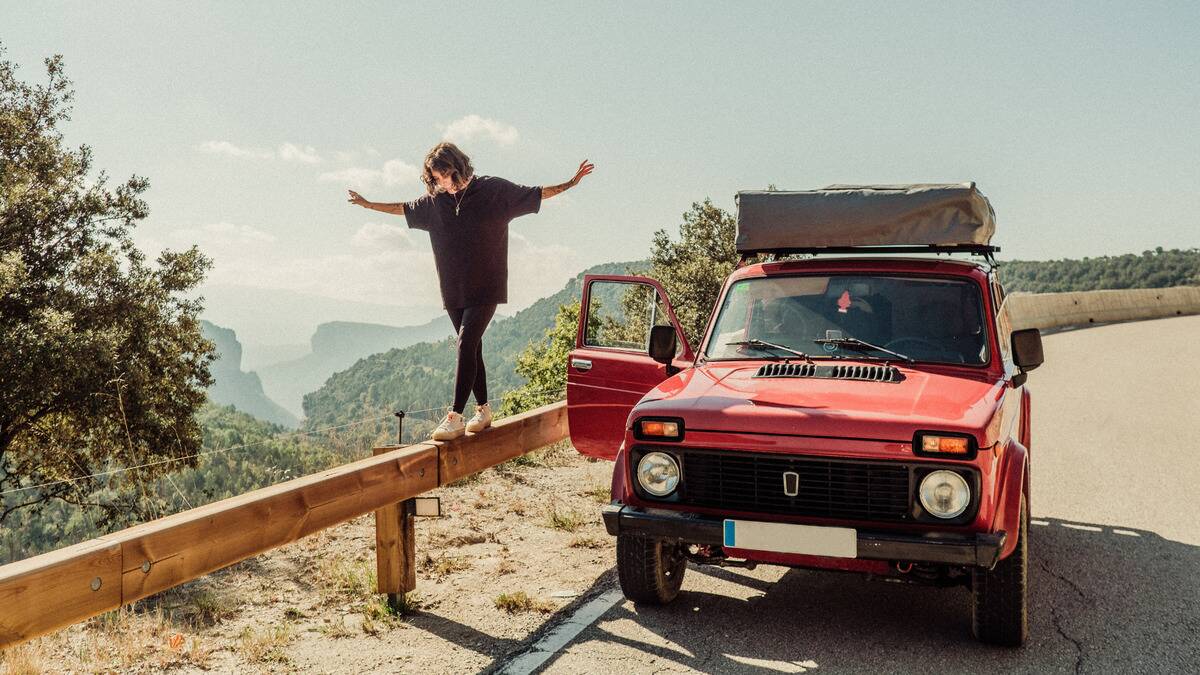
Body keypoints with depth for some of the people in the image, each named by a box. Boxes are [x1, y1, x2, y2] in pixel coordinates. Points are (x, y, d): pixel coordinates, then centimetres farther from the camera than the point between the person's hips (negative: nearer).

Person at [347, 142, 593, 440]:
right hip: (454, 290, 5)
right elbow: (403, 208, 25)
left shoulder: (494, 190, -4)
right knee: (471, 349, 8)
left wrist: (571, 183, -2)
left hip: (486, 288, -5)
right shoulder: (434, 200, 7)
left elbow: (537, 194, 4)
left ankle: (455, 417, -18)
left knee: (466, 345, -16)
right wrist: (368, 204, 29)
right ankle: (483, 409, 21)